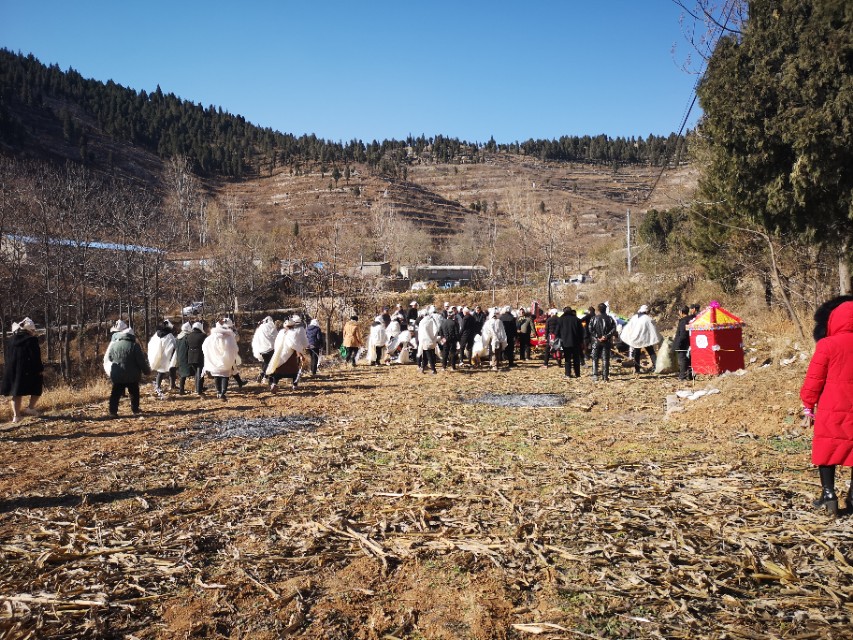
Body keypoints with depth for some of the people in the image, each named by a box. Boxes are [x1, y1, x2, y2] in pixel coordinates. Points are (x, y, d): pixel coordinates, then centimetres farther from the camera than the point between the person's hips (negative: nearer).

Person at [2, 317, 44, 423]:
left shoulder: (10, 340, 10)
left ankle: (16, 415, 11)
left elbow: (7, 358, 14)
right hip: (29, 371, -5)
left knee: (16, 392, 12)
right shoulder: (32, 340, -9)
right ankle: (30, 407, -1)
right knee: (38, 386, 12)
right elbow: (36, 357, -13)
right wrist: (40, 369, -5)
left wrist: (8, 371, 19)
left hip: (12, 371, 6)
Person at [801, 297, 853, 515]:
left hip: (831, 410, -4)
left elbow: (814, 378, -8)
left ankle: (828, 495, 2)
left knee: (827, 451, 7)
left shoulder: (827, 345, -10)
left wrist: (808, 406, 1)